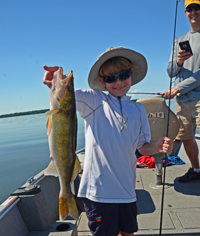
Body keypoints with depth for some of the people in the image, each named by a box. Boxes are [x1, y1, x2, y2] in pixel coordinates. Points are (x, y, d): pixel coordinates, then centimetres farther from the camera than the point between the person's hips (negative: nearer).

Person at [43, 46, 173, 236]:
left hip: (126, 189, 4)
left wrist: (157, 147, -11)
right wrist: (54, 80, -37)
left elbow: (143, 147, 10)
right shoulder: (93, 100, -5)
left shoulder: (138, 110, 5)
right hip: (98, 190, -4)